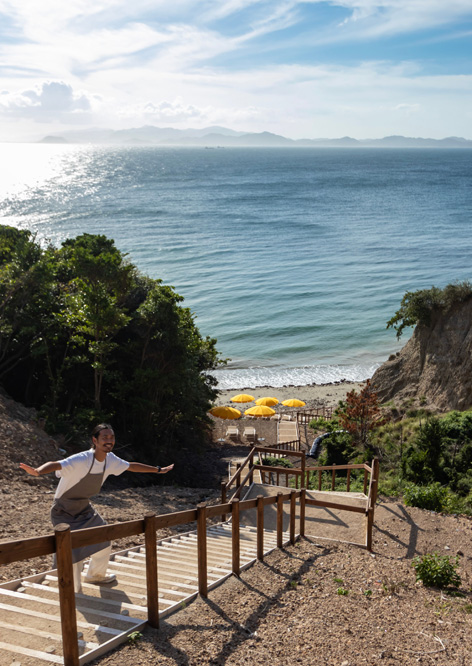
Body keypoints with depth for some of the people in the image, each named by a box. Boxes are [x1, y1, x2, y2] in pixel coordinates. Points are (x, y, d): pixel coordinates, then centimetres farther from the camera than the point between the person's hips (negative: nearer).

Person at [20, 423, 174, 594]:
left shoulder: (110, 460, -10)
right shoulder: (81, 460, -33)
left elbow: (132, 466, 7)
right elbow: (56, 465, -51)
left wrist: (158, 470, 16)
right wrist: (38, 471, -72)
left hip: (84, 509, 8)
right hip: (64, 512, -7)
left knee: (104, 541, 17)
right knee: (74, 552, -11)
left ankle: (95, 575, 45)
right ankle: (73, 591, 15)